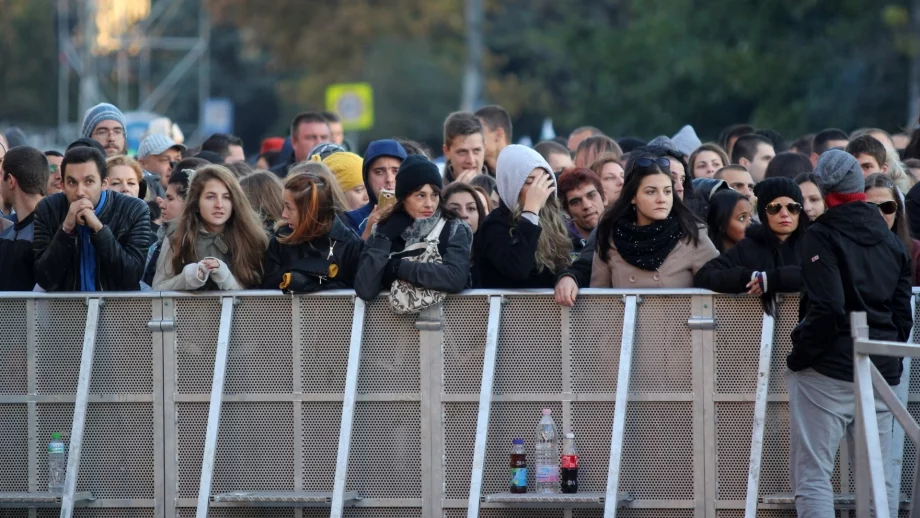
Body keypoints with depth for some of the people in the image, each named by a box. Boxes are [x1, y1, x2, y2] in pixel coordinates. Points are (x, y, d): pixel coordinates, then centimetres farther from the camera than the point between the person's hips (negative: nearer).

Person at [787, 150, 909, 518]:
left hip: (829, 372, -6)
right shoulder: (891, 241, 12)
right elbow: (902, 313, 14)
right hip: (880, 374, 6)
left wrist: (799, 357, -8)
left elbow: (826, 309, -17)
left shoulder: (823, 237, -8)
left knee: (812, 475, -5)